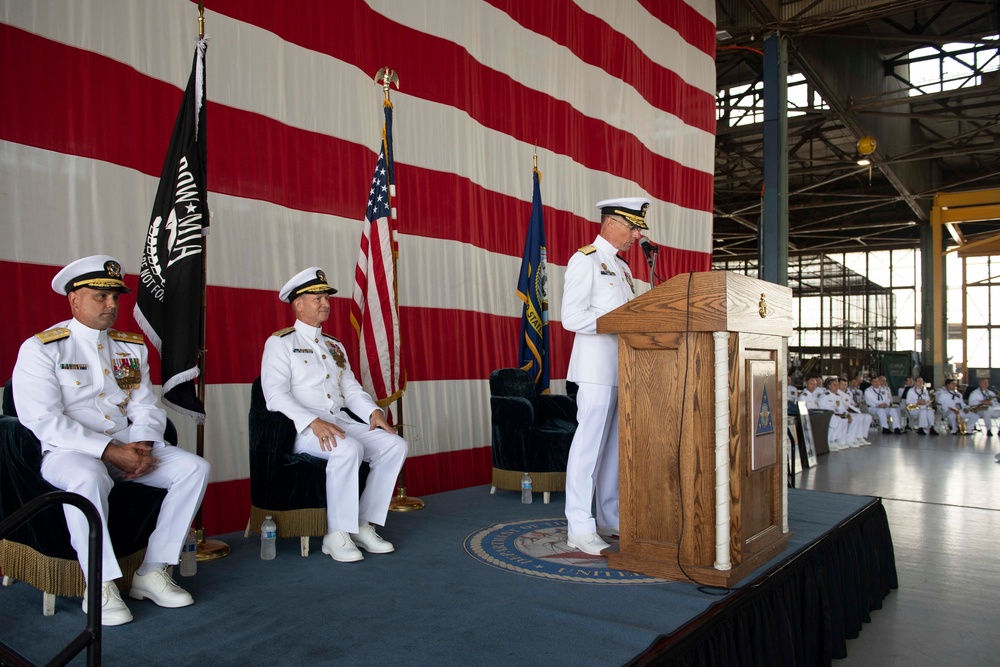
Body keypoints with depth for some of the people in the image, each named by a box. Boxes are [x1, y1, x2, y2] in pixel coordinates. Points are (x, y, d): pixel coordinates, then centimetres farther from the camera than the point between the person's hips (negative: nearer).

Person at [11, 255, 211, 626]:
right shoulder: (41, 349, -2)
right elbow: (44, 421, -13)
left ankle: (152, 572, -11)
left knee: (194, 468, -15)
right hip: (68, 451, -5)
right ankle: (101, 587, -22)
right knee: (87, 479, -39)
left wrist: (142, 447, -13)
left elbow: (146, 407, 10)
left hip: (127, 447, 6)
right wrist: (110, 451, -22)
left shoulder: (132, 347, 15)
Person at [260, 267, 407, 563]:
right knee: (350, 449, -35)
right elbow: (275, 394, -12)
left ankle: (365, 525, -8)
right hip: (302, 428, -7)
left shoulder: (335, 346, 23)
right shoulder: (280, 343, 1)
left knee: (395, 445, -14)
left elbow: (351, 388, 19)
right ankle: (336, 535, -22)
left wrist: (373, 411, -3)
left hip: (340, 422, 7)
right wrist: (314, 422, -27)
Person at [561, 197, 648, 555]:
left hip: (625, 369, 9)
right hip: (597, 368, -9)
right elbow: (572, 317, -15)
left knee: (616, 444, 12)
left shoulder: (622, 267, 21)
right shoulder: (584, 260, -6)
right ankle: (579, 528, -1)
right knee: (589, 444, -7)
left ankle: (610, 518, 22)